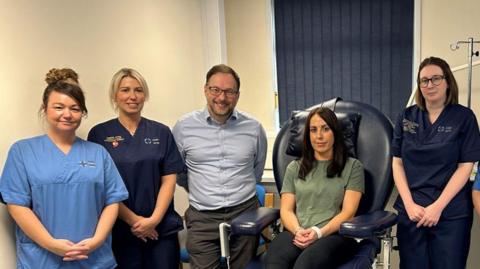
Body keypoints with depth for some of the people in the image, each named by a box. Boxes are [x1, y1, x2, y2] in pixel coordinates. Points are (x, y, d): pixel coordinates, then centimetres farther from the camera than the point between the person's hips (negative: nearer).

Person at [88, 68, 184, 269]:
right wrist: (132, 219, -9)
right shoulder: (99, 134, -1)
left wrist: (154, 219, -10)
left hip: (162, 228, 2)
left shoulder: (162, 132, 3)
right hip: (120, 230, -1)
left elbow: (169, 179, 0)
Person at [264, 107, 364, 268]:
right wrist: (298, 231, -9)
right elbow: (286, 210, 13)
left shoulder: (352, 167, 14)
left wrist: (319, 232, -14)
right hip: (296, 233, 2)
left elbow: (348, 212, 3)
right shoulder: (294, 168, 22)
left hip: (334, 234, -2)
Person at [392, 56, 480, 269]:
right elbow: (397, 163, 3)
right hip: (410, 210, 2)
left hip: (451, 214, -2)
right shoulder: (407, 117, 4)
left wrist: (438, 207, -13)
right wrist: (409, 204, -7)